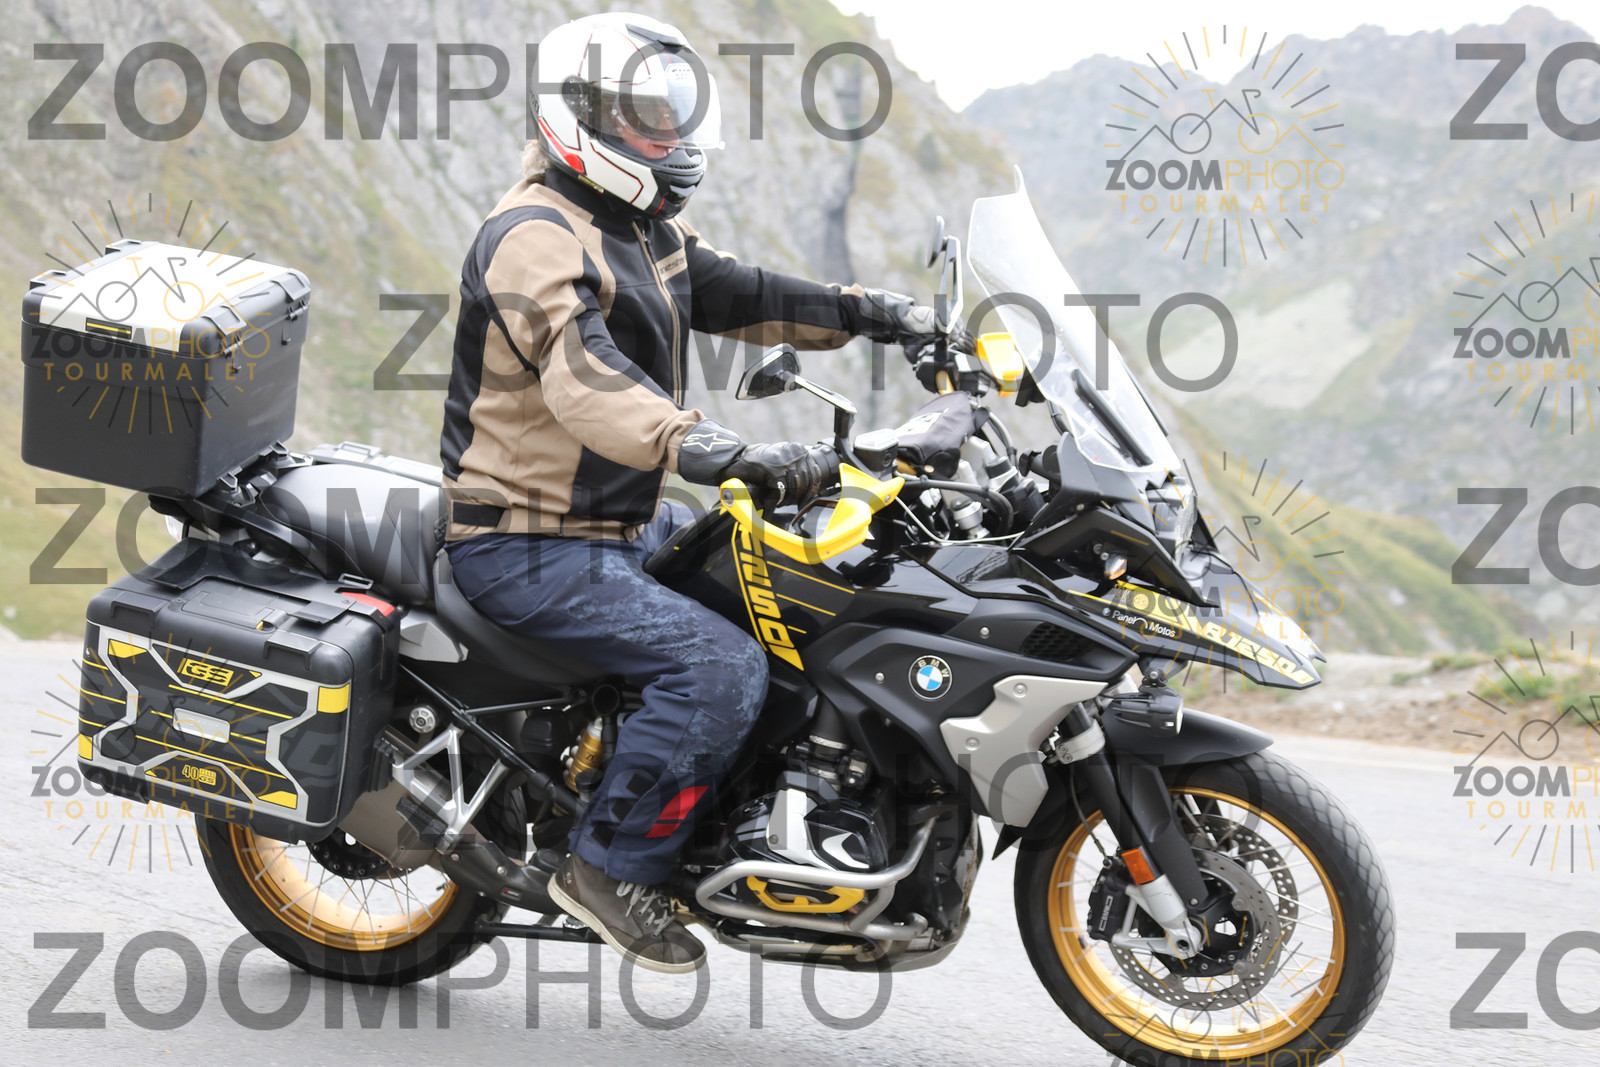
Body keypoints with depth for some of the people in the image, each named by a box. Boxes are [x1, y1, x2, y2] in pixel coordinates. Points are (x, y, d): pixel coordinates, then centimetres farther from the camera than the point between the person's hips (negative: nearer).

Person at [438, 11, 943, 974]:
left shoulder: (642, 228, 12)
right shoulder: (537, 238, -21)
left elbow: (733, 294, 14)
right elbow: (588, 385, -37)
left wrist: (867, 313, -2)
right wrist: (720, 452, -50)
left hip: (623, 523, 10)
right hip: (531, 548, -10)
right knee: (723, 667, -25)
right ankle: (612, 864, -12)